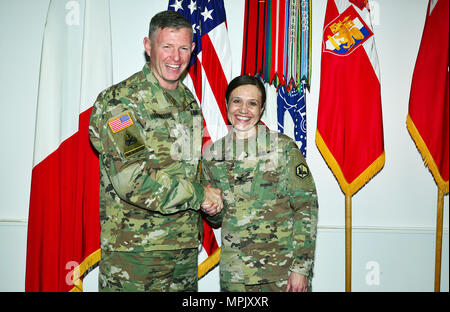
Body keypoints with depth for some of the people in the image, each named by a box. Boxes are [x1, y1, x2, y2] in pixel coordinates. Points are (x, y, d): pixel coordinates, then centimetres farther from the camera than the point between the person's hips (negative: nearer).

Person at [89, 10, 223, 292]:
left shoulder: (188, 100, 11)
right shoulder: (119, 102, -13)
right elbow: (131, 178, -23)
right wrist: (199, 194, -16)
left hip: (186, 246, 7)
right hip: (134, 250, -7)